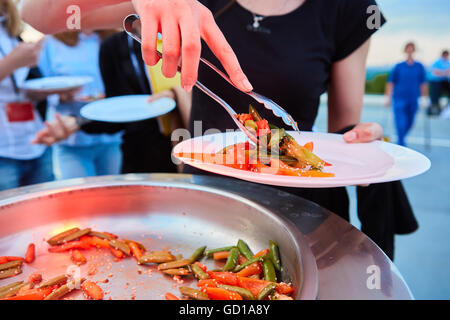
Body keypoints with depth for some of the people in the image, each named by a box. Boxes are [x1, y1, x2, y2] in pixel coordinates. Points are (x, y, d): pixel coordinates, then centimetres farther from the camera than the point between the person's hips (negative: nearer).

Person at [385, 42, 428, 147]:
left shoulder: (419, 67, 4)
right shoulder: (398, 66, -1)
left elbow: (423, 84, 8)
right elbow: (390, 82, 2)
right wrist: (388, 98, -1)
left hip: (413, 100, 3)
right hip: (399, 99, -3)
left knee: (409, 123, 11)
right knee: (401, 123, -10)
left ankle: (400, 140, 32)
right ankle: (402, 144, -3)